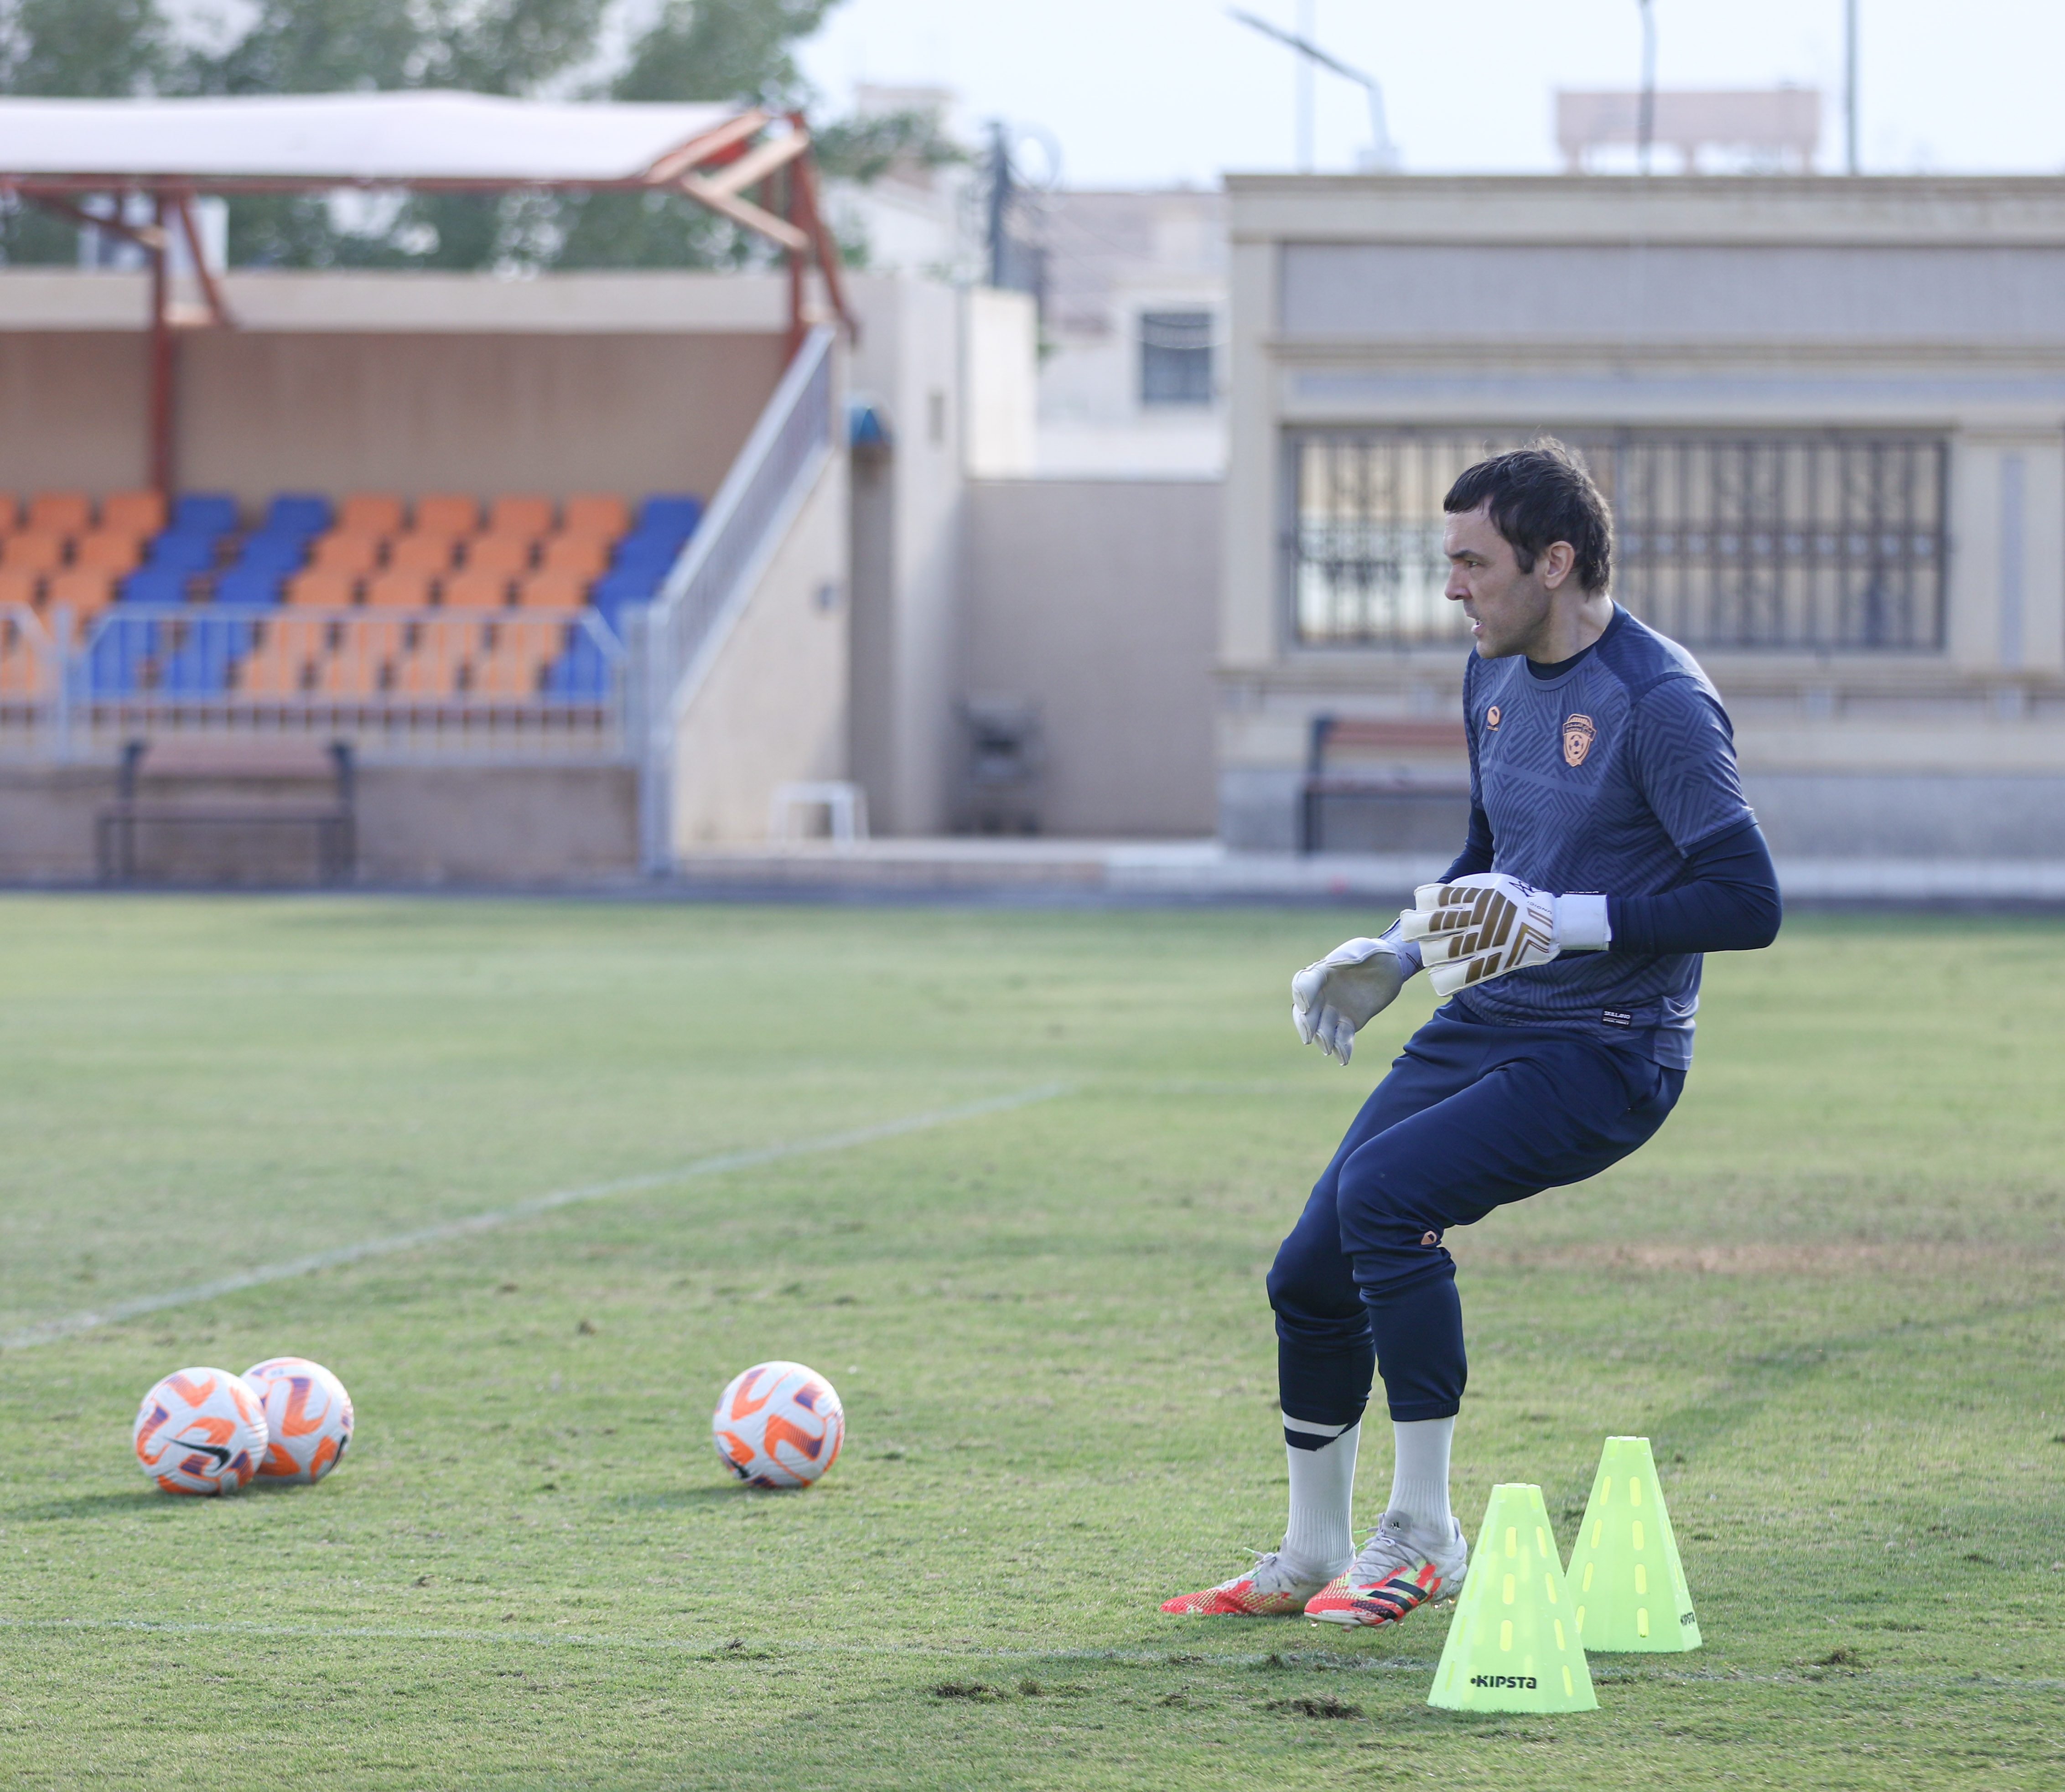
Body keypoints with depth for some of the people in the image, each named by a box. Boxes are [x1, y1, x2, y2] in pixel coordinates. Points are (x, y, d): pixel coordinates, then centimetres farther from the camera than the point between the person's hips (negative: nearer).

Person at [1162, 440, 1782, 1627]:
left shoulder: (1659, 702, -17)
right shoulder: (1496, 675, 10)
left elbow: (1748, 903, -21)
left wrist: (1565, 922, -27)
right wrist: (1394, 959, 10)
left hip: (1605, 1054, -8)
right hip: (1479, 1030, 8)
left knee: (1383, 1190, -28)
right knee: (1310, 1276, 4)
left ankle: (1422, 1537, -16)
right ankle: (1311, 1559, 23)